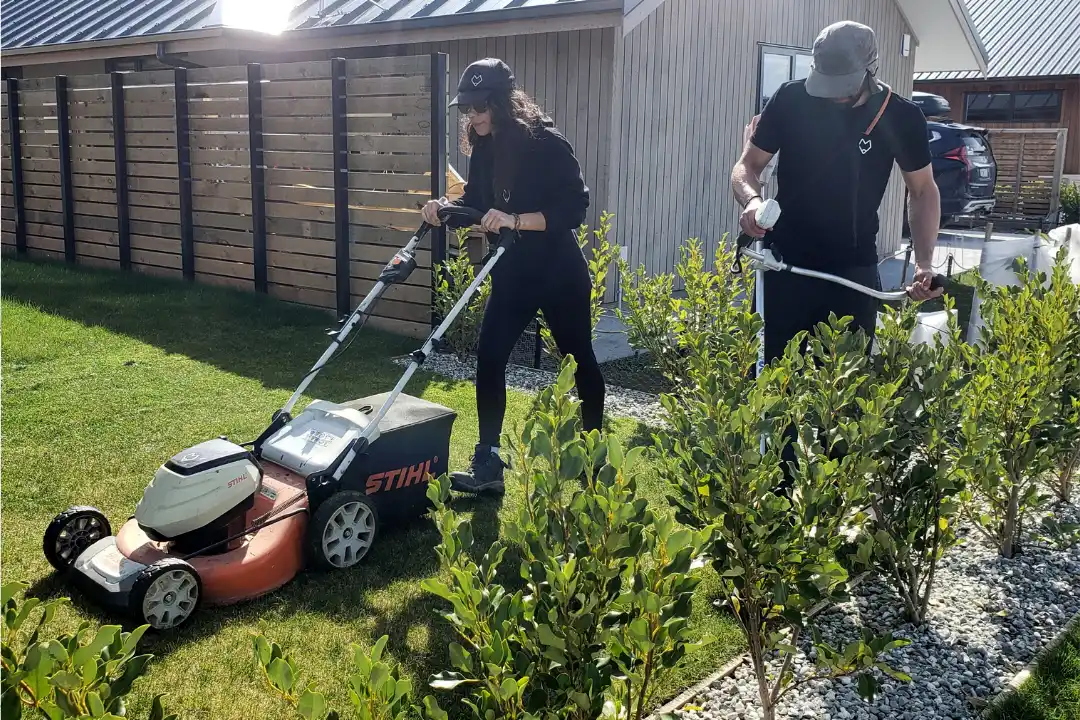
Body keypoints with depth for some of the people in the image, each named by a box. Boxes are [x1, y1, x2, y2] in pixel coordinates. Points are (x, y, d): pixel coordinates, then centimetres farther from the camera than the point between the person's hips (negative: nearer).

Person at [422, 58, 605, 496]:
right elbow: (475, 202, 7)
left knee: (579, 360, 10)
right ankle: (488, 464, 0)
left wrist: (516, 220, -33)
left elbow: (574, 208, -23)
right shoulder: (484, 148, 0)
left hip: (559, 273, -5)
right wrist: (444, 208, -13)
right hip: (512, 273, 6)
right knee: (489, 357, -5)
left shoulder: (546, 142, -19)